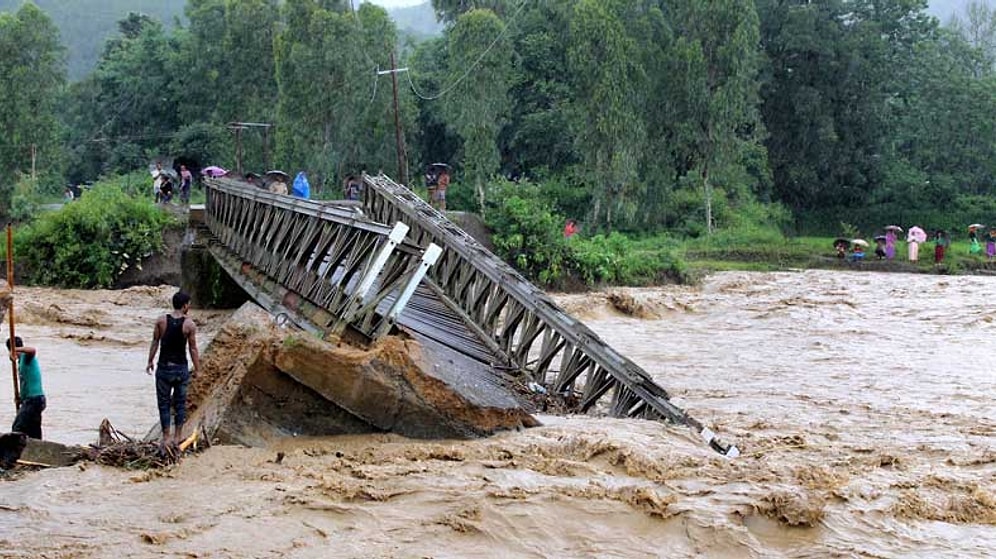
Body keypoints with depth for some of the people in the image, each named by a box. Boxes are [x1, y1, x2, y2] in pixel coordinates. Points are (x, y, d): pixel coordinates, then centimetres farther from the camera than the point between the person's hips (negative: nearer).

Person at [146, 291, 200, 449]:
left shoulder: (161, 320, -5)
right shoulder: (190, 325, -9)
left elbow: (155, 343, 0)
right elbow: (193, 349, -5)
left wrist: (150, 362, 11)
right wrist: (196, 369, 4)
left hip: (164, 368, 0)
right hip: (181, 368, 0)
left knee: (164, 403, 8)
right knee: (180, 403, 12)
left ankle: (166, 438, 8)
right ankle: (177, 437, 15)